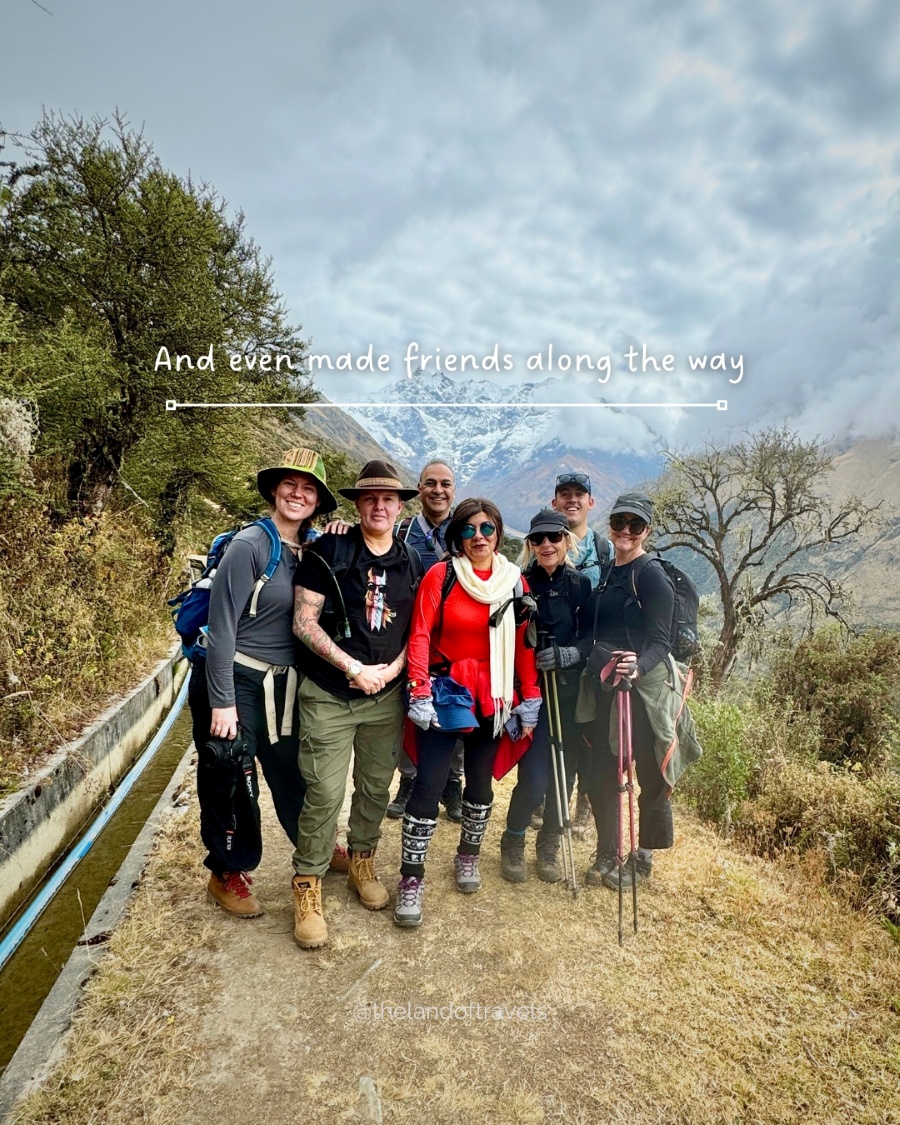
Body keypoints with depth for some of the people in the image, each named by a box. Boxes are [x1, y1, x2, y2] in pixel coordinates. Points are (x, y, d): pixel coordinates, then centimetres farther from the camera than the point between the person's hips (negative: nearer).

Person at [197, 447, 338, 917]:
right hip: (236, 681, -5)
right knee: (230, 781, 10)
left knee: (292, 772, 19)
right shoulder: (249, 545, -16)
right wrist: (222, 702, -17)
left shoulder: (312, 549, 2)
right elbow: (222, 626, -17)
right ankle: (227, 874, 31)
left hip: (283, 683, 6)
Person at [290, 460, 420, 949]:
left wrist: (393, 668, -8)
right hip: (329, 695, -4)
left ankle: (362, 862, 39)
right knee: (324, 793, -2)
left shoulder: (412, 563, 5)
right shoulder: (328, 552, -8)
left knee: (377, 787, 15)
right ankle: (307, 886, 19)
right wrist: (354, 668, -16)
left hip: (386, 696, 4)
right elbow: (304, 622, -11)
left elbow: (418, 629, 10)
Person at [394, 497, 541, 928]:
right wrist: (420, 693, -15)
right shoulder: (440, 575, -7)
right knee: (429, 783, -4)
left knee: (480, 780, 15)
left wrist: (530, 698, 3)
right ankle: (412, 877, 12)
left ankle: (468, 855, 38)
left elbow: (523, 644, 4)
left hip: (492, 697, 3)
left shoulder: (514, 580, 1)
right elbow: (420, 636, -9)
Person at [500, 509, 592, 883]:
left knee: (564, 774, 10)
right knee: (534, 777, -6)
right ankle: (513, 843, 21)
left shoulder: (581, 584, 4)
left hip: (570, 692, 3)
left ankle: (549, 845, 33)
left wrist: (566, 655, -18)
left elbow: (590, 639, 1)